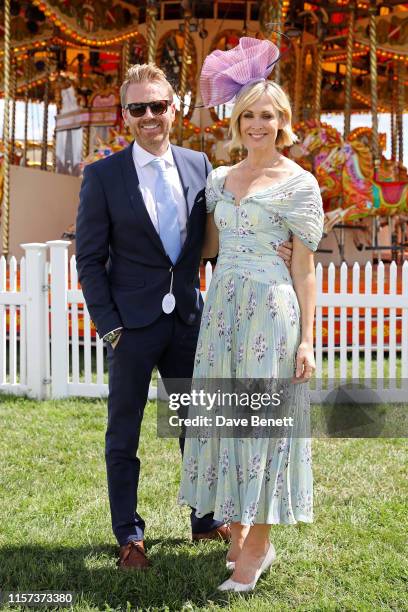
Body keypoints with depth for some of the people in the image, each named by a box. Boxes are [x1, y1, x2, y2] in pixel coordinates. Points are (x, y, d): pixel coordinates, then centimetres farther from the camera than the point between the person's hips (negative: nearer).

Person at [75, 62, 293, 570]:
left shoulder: (198, 165, 4)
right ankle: (129, 536, 22)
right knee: (124, 433, 8)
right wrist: (109, 327, -10)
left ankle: (206, 521, 32)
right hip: (132, 323, -3)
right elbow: (89, 259, -5)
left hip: (187, 319, 4)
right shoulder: (103, 176, -7)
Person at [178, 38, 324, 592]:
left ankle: (257, 546, 9)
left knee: (261, 419, -1)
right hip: (222, 307, 6)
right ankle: (238, 536, 21)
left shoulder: (298, 183, -4)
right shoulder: (219, 178, 12)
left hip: (270, 308, -6)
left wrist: (306, 338, -8)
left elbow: (304, 266, -5)